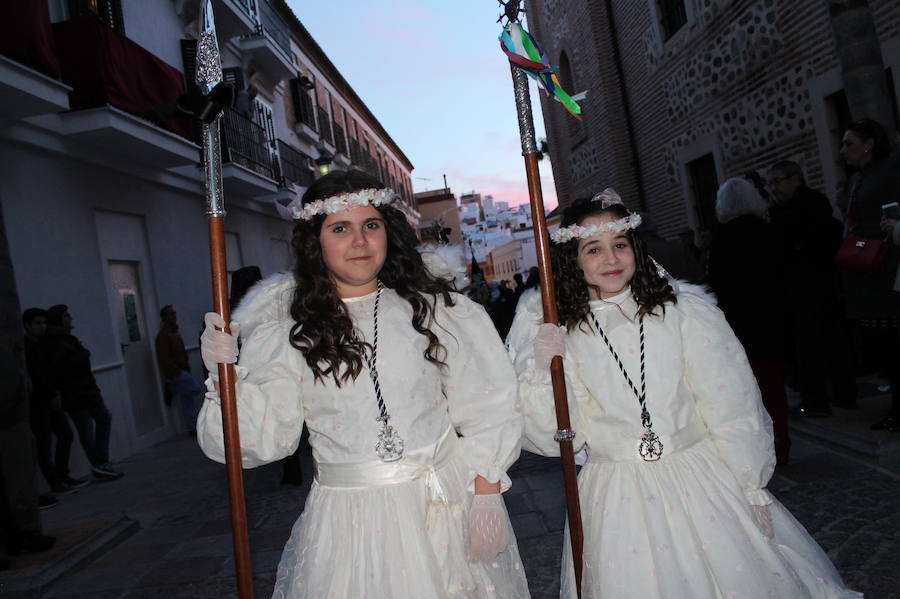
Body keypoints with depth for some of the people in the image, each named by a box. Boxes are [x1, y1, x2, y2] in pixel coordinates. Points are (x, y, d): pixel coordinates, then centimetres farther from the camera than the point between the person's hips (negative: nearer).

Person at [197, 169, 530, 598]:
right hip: (348, 519, 0)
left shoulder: (435, 309, -2)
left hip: (447, 507, 1)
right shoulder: (287, 331, -1)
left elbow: (485, 412, -2)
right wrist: (225, 374, -20)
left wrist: (485, 499, -7)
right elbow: (262, 438, -6)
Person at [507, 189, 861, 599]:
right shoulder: (560, 333, -3)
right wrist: (544, 371, -19)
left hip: (701, 484, 1)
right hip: (618, 500, 0)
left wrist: (752, 487, 0)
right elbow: (562, 436, -5)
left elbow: (731, 404, -1)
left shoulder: (684, 308, -5)